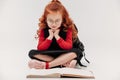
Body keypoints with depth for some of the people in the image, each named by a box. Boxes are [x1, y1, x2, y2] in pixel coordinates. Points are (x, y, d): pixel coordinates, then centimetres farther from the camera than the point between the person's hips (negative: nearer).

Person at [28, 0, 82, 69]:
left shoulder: (67, 29, -8)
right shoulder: (43, 30, -6)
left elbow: (69, 47, -17)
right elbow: (40, 49, -12)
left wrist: (57, 36, -25)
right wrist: (50, 37, -23)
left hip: (63, 55, -1)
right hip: (47, 56, 2)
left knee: (76, 51, -31)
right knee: (32, 53, -23)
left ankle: (45, 65, -34)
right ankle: (64, 63, -28)